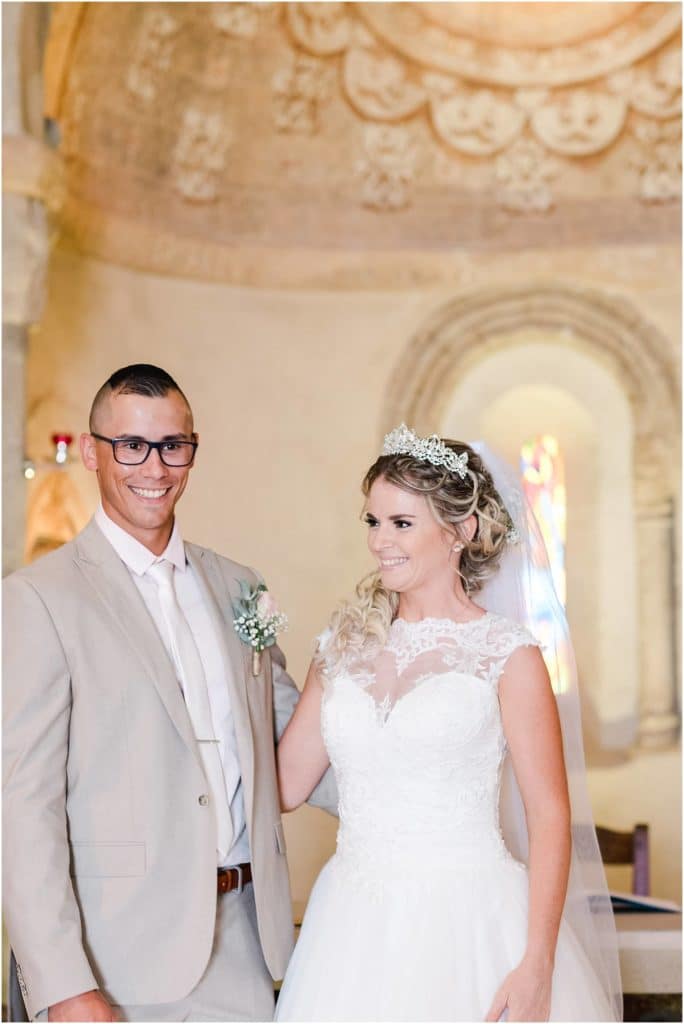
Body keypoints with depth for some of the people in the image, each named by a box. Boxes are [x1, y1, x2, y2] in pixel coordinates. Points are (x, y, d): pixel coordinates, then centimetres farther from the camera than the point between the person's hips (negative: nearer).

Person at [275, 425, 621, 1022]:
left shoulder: (506, 653, -5)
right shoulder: (346, 644, 8)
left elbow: (550, 817, -8)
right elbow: (284, 786, 7)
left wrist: (537, 967, -15)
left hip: (467, 923, -4)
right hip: (359, 928, 4)